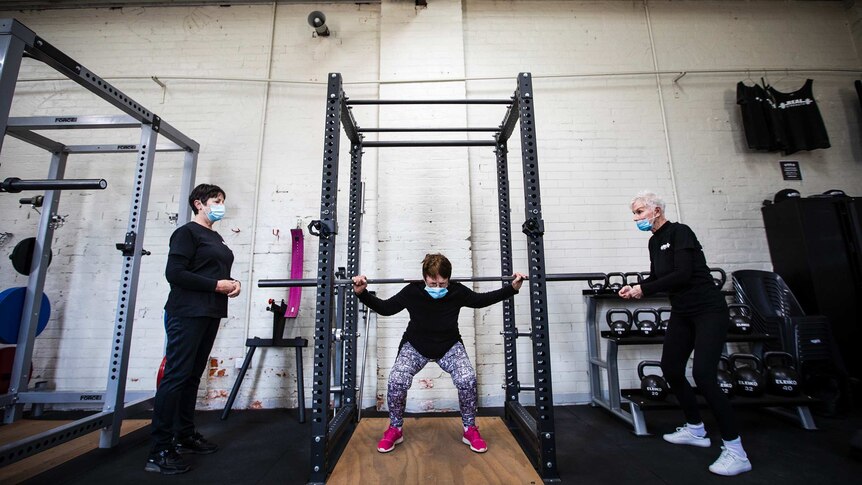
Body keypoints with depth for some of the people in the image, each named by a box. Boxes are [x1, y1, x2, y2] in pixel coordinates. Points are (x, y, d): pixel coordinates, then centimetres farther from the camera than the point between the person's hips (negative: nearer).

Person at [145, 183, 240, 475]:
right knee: (176, 376, -6)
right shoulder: (187, 232, -5)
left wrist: (234, 283, 2)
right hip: (187, 314, -8)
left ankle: (185, 436, 23)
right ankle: (160, 451, 1)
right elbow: (174, 273, -15)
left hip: (210, 314, 8)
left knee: (192, 376, 13)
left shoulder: (215, 238, 20)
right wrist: (216, 285, -16)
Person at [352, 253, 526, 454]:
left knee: (468, 379, -25)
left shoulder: (457, 291, -21)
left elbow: (481, 300, -2)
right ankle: (395, 429, 4)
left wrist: (512, 287, -9)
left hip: (450, 346, 1)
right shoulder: (412, 291, -24)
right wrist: (362, 293, -24)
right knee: (396, 381, -25)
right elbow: (385, 308, -10)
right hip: (415, 346, 0)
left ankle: (470, 429, 3)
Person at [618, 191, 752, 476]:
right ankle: (696, 430, 29)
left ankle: (736, 452, 0)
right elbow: (657, 277, 13)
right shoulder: (655, 241, 9)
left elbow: (682, 274, -24)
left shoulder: (679, 232, -15)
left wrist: (643, 290, -20)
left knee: (703, 375, -15)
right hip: (682, 313, 9)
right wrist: (635, 288, -4)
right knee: (671, 368, 10)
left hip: (709, 310, -9)